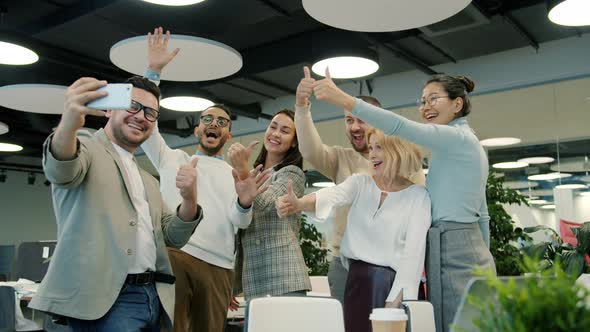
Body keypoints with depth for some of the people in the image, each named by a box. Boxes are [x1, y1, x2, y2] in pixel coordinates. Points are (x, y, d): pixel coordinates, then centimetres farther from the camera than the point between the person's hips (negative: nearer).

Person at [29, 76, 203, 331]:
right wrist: (68, 125, -43)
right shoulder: (84, 147, 2)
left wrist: (189, 199, -6)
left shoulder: (148, 181, 22)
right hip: (105, 299, -7)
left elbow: (173, 238, 14)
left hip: (153, 298, 7)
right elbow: (62, 170, -21)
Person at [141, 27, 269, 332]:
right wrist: (153, 70, 2)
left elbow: (240, 221, 5)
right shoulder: (173, 159, 20)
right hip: (172, 253, -1)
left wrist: (244, 202, -19)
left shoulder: (238, 176, 20)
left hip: (217, 266, 2)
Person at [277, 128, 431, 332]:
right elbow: (332, 196, -14)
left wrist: (395, 300, -18)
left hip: (394, 282, -3)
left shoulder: (417, 195, -2)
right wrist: (299, 203, -36)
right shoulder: (360, 182, 7)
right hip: (358, 279, 3)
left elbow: (414, 249, -9)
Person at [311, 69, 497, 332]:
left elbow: (401, 126, -25)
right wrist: (479, 262, 26)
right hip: (469, 250, 10)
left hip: (454, 253, -10)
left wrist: (344, 99, -29)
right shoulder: (466, 142, 21)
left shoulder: (458, 137, -8)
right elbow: (482, 215, 23)